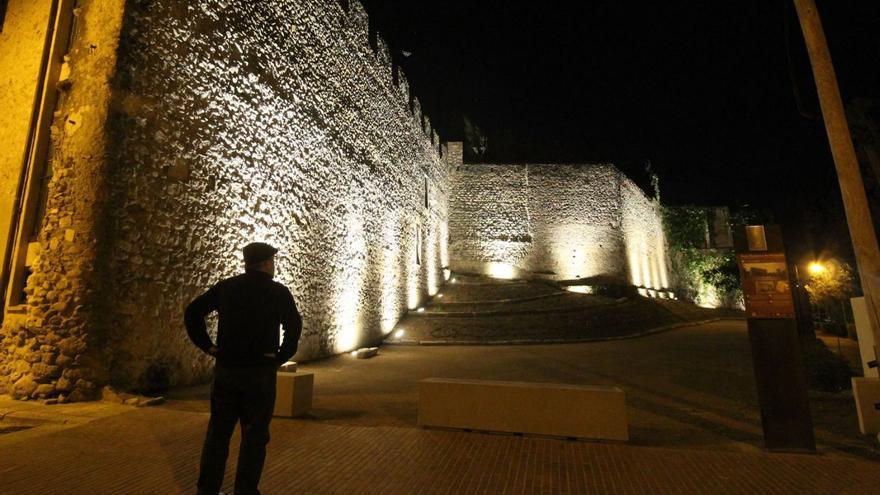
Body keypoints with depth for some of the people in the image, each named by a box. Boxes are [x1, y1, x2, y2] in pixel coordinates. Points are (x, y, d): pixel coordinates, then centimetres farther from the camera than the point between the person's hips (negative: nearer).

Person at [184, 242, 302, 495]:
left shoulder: (225, 286, 5)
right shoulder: (278, 291, -7)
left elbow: (192, 312, 2)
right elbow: (294, 325, -18)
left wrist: (207, 346, 4)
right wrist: (282, 356, -6)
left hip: (225, 369, 4)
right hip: (260, 372, -4)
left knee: (218, 431, 16)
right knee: (254, 435, 8)